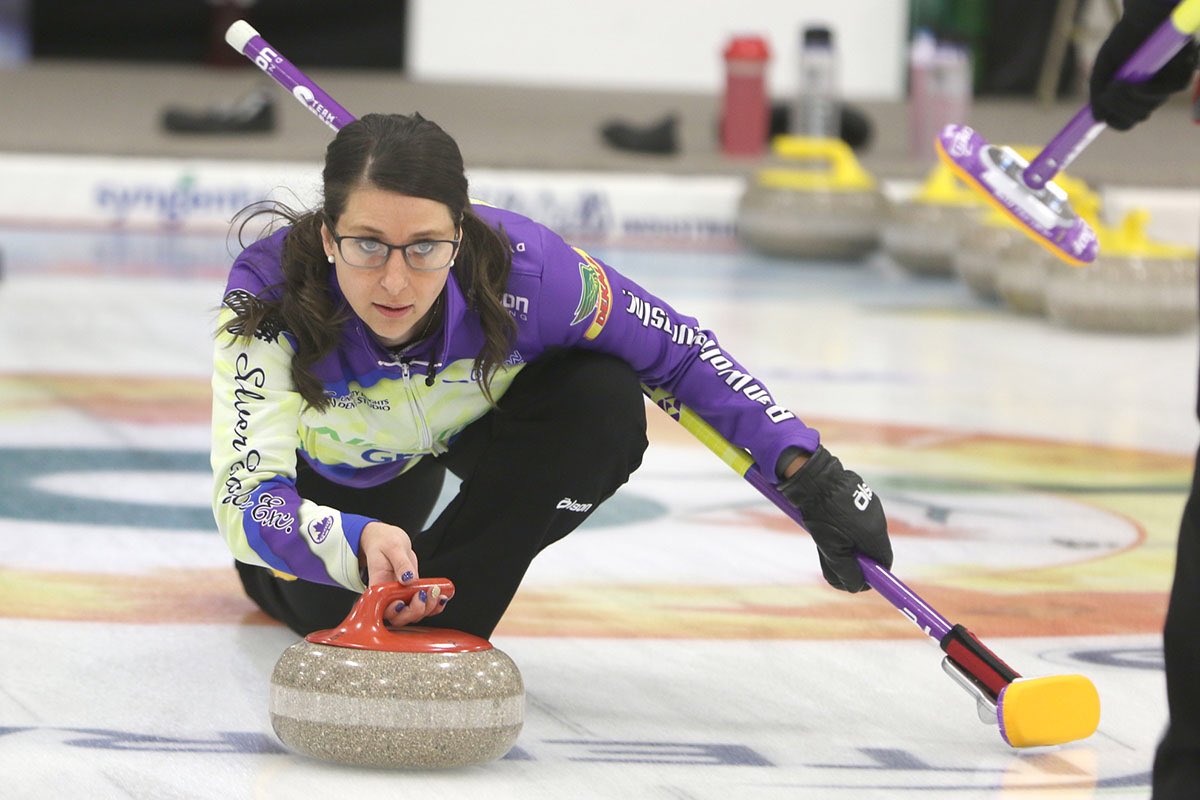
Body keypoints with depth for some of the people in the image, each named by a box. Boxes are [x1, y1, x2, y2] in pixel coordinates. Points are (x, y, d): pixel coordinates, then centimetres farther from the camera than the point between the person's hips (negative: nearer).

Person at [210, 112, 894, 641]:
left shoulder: (522, 271, -39)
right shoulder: (270, 291, -42)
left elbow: (681, 350, -23)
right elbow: (246, 500, -50)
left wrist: (806, 470, -29)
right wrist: (355, 543, -71)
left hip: (464, 424, 0)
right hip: (331, 462, 0)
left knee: (604, 399, -27)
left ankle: (438, 618, -15)